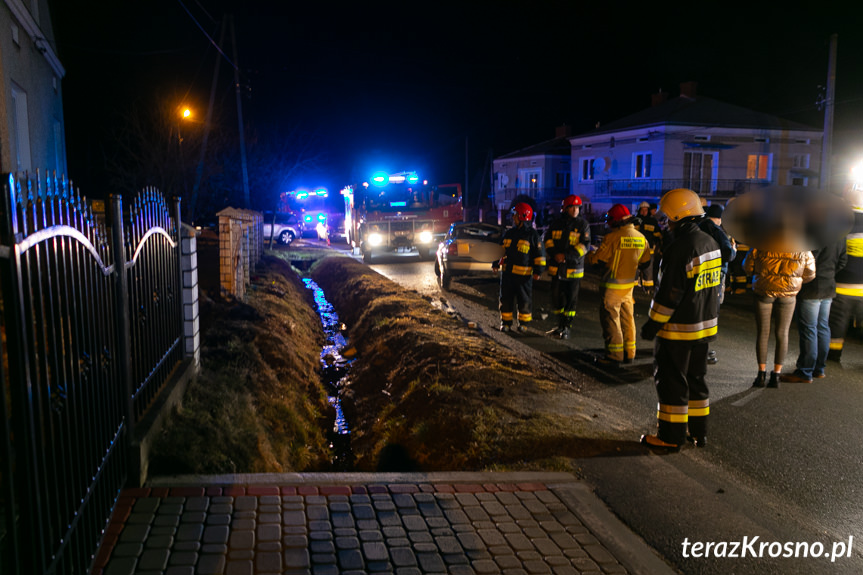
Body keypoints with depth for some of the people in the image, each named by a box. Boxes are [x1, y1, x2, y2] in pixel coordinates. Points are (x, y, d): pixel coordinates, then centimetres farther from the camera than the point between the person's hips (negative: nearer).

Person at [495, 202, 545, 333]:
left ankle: (522, 324, 13)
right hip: (507, 272, 5)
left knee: (524, 301, 0)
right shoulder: (509, 233, 14)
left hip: (524, 274, -5)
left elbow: (539, 254, -2)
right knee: (506, 299, 7)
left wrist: (538, 270, -6)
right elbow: (502, 250, 25)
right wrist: (497, 263, 18)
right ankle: (506, 322, 17)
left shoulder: (532, 234, -3)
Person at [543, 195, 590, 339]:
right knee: (556, 298, 8)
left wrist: (566, 255, -19)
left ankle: (566, 328, 12)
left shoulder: (583, 224, -3)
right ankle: (560, 325, 25)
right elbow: (548, 239, 8)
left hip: (574, 268, -3)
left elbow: (585, 245, -10)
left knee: (571, 300, 1)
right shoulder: (556, 222, 6)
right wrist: (554, 254, -10)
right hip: (556, 267, 3)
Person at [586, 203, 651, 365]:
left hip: (612, 287, -6)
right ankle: (629, 354, 24)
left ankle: (614, 356, 4)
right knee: (627, 319, 16)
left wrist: (590, 255, 7)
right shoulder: (641, 238, 2)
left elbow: (596, 259, -15)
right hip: (629, 285, 7)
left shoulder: (612, 237, -19)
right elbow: (645, 262, 11)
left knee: (610, 320, 2)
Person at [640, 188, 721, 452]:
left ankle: (671, 436, 11)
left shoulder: (680, 247, -22)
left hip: (679, 328, -9)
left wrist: (652, 324, -14)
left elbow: (669, 294, -22)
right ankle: (698, 430, 28)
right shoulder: (710, 243, 7)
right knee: (695, 378, 19)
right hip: (705, 324, 9)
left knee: (671, 381, 2)